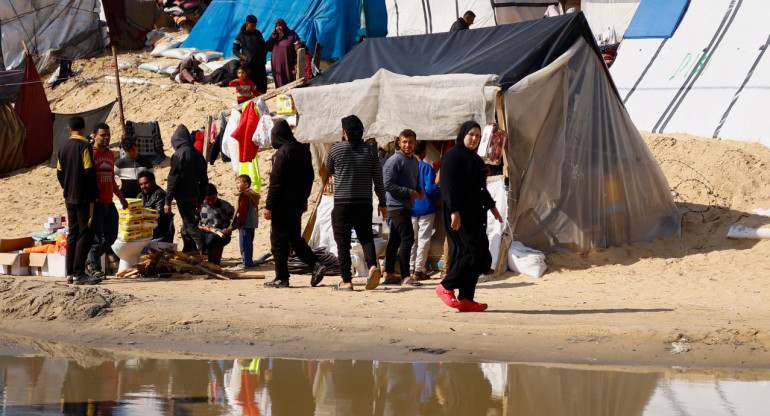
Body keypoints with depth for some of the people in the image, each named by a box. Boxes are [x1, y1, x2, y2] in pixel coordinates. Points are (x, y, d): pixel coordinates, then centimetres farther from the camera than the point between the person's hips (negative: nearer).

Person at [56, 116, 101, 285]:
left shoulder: (63, 147, 10)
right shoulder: (84, 146, -12)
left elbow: (59, 173, 13)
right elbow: (89, 172, -16)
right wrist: (95, 193, -7)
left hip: (69, 198, 7)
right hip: (84, 198, -7)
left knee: (73, 233, 12)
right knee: (85, 233, -6)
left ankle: (70, 272, 10)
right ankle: (79, 273, -12)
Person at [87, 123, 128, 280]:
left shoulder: (110, 154, 17)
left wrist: (121, 198, 24)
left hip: (109, 203, 7)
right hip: (95, 203, -7)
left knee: (111, 236, 9)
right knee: (96, 237, -5)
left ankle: (90, 261, 23)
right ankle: (94, 268, 4)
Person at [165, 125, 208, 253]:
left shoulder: (178, 155, -13)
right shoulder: (198, 155, 8)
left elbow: (173, 180, -14)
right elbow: (204, 180, 13)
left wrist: (168, 201, -10)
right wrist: (200, 201, 20)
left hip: (183, 197, -7)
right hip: (195, 196, 7)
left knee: (190, 225, -6)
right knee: (186, 228, 17)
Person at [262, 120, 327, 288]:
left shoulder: (282, 153, -17)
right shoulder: (303, 150, 7)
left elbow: (276, 181, -18)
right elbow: (309, 177, 15)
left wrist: (269, 206, -15)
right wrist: (304, 198, 24)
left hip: (283, 204, -8)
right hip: (297, 204, 8)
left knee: (279, 241, 1)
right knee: (295, 238, 19)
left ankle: (281, 278, 3)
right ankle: (316, 264, 4)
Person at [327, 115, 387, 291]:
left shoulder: (336, 149, -4)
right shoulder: (370, 150, 2)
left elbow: (329, 170, 15)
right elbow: (378, 180, 3)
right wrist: (382, 203, 13)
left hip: (342, 203, -2)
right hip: (364, 203, 2)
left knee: (343, 243, 3)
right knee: (366, 237, 12)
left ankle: (346, 281, 1)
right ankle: (372, 265, -14)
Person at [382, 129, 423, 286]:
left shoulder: (415, 161, 17)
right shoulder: (394, 161, -11)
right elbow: (387, 185, -16)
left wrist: (419, 190, 6)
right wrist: (409, 192, -17)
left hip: (407, 207, 9)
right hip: (397, 206, -9)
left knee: (395, 240, 11)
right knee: (407, 238, -13)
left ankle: (389, 274, 16)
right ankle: (405, 276, -12)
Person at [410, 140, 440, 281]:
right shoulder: (426, 168, -13)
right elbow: (430, 189, -18)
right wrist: (440, 193, 1)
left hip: (410, 208, 5)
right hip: (425, 208, -5)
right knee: (423, 239, 1)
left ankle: (411, 268, 13)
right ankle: (418, 270, -1)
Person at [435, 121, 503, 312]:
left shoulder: (475, 158, 19)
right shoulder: (453, 156, -9)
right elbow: (447, 185, -17)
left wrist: (491, 206, 27)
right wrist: (454, 211, -24)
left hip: (475, 213, 9)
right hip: (460, 214, -9)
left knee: (481, 257, 3)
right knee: (473, 252, -16)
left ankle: (466, 299, 4)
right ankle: (446, 287, -4)